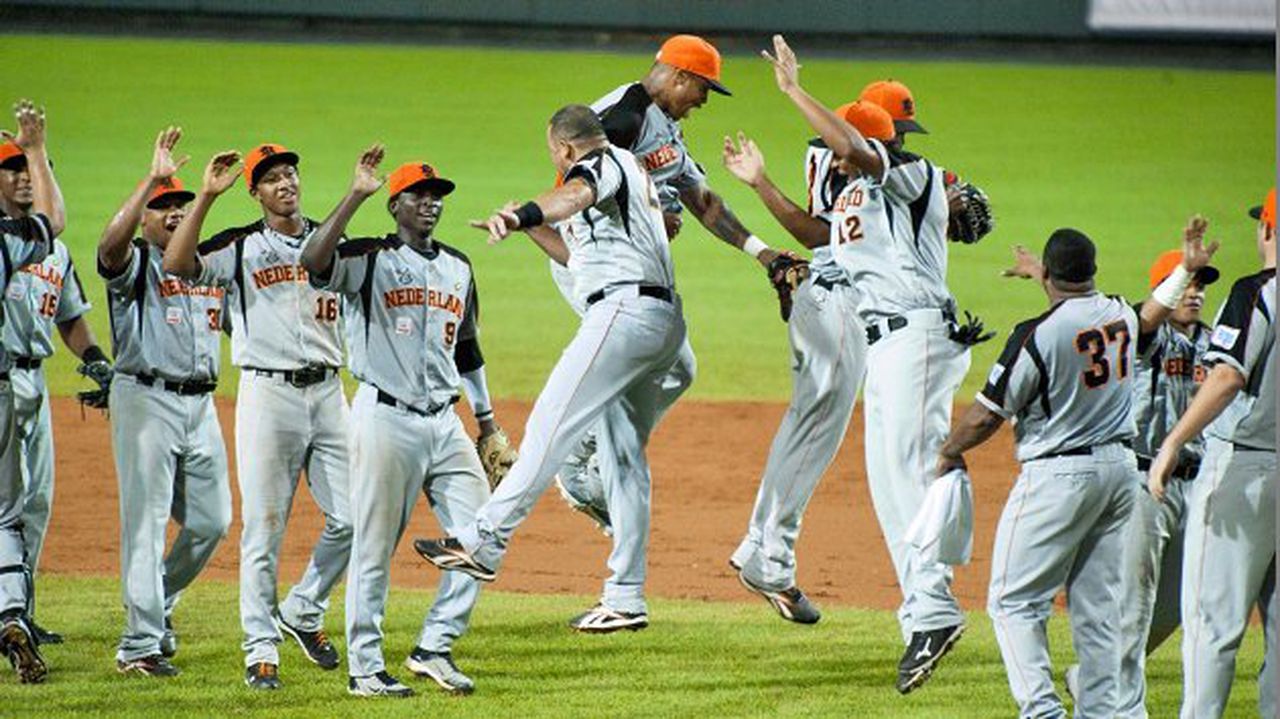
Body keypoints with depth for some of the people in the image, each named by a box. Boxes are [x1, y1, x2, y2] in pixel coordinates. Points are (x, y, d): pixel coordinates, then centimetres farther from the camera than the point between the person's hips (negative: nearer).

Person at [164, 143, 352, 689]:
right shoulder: (240, 248, -1)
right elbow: (176, 264, -16)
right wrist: (205, 197, -20)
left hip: (327, 392, 4)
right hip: (268, 393, -4)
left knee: (351, 517, 1)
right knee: (263, 527, -2)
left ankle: (303, 612, 23)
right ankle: (261, 648, 4)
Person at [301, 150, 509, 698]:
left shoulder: (458, 268, 15)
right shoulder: (370, 260, -4)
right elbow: (313, 261, -25)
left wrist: (489, 426, 20)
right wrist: (357, 195, -28)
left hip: (444, 422, 6)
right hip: (386, 420, -6)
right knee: (375, 547, -2)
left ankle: (434, 649, 9)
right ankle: (365, 668, 5)